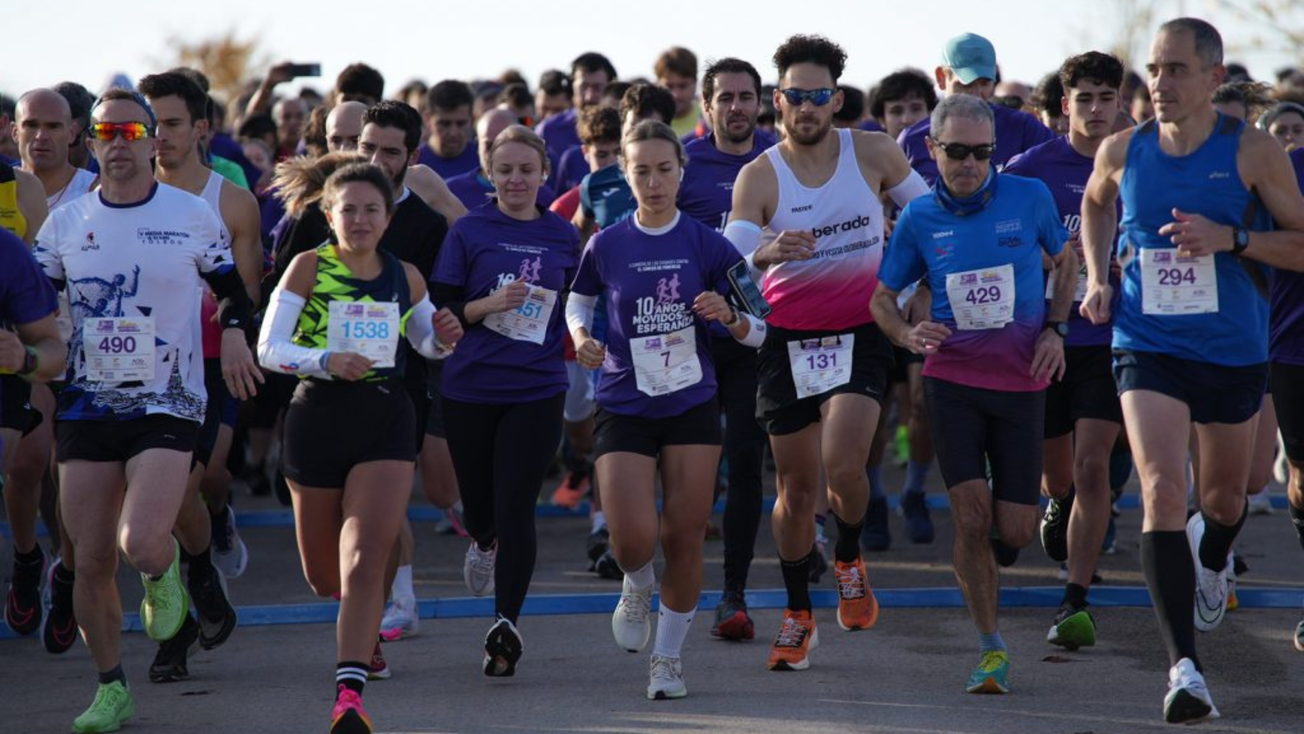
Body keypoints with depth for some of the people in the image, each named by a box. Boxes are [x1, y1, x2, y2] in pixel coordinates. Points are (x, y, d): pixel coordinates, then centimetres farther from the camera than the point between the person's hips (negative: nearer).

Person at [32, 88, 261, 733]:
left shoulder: (192, 216, 2)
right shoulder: (65, 223, 7)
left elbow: (231, 287, 14)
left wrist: (233, 330, -5)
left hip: (167, 406, -3)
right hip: (85, 406, 3)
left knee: (141, 543, -22)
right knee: (91, 562, 2)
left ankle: (163, 571, 15)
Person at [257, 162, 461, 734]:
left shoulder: (405, 277, 7)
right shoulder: (309, 268, -3)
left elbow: (425, 343, 23)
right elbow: (268, 348, -7)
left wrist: (443, 338, 0)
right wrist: (326, 360, -23)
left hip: (386, 419, 1)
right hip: (319, 416, -1)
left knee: (366, 562, -17)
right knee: (325, 577, 10)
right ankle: (363, 627, 47)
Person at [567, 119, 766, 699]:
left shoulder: (706, 243, -2)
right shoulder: (606, 246, -1)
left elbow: (757, 333, 1)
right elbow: (577, 301, 18)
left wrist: (729, 316, -20)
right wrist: (582, 337, -3)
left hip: (692, 406, 0)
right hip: (624, 407, 0)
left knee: (685, 537, 1)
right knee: (634, 538, -13)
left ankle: (669, 656, 19)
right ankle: (637, 585, 24)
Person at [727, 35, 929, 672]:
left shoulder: (873, 154, -1)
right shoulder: (758, 176, -5)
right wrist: (766, 254, -35)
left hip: (860, 332, -1)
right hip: (787, 339, 1)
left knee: (842, 463, -21)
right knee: (796, 487, 5)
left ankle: (849, 558, 10)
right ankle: (797, 614, 22)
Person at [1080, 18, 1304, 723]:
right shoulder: (1122, 151, -1)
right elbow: (1095, 203, 23)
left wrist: (1231, 238, -21)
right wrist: (1097, 276, 8)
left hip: (1234, 351, 0)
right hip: (1148, 348, 0)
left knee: (1225, 498, 19)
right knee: (1162, 491, -20)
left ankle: (1210, 558, 59)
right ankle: (1184, 666, -25)